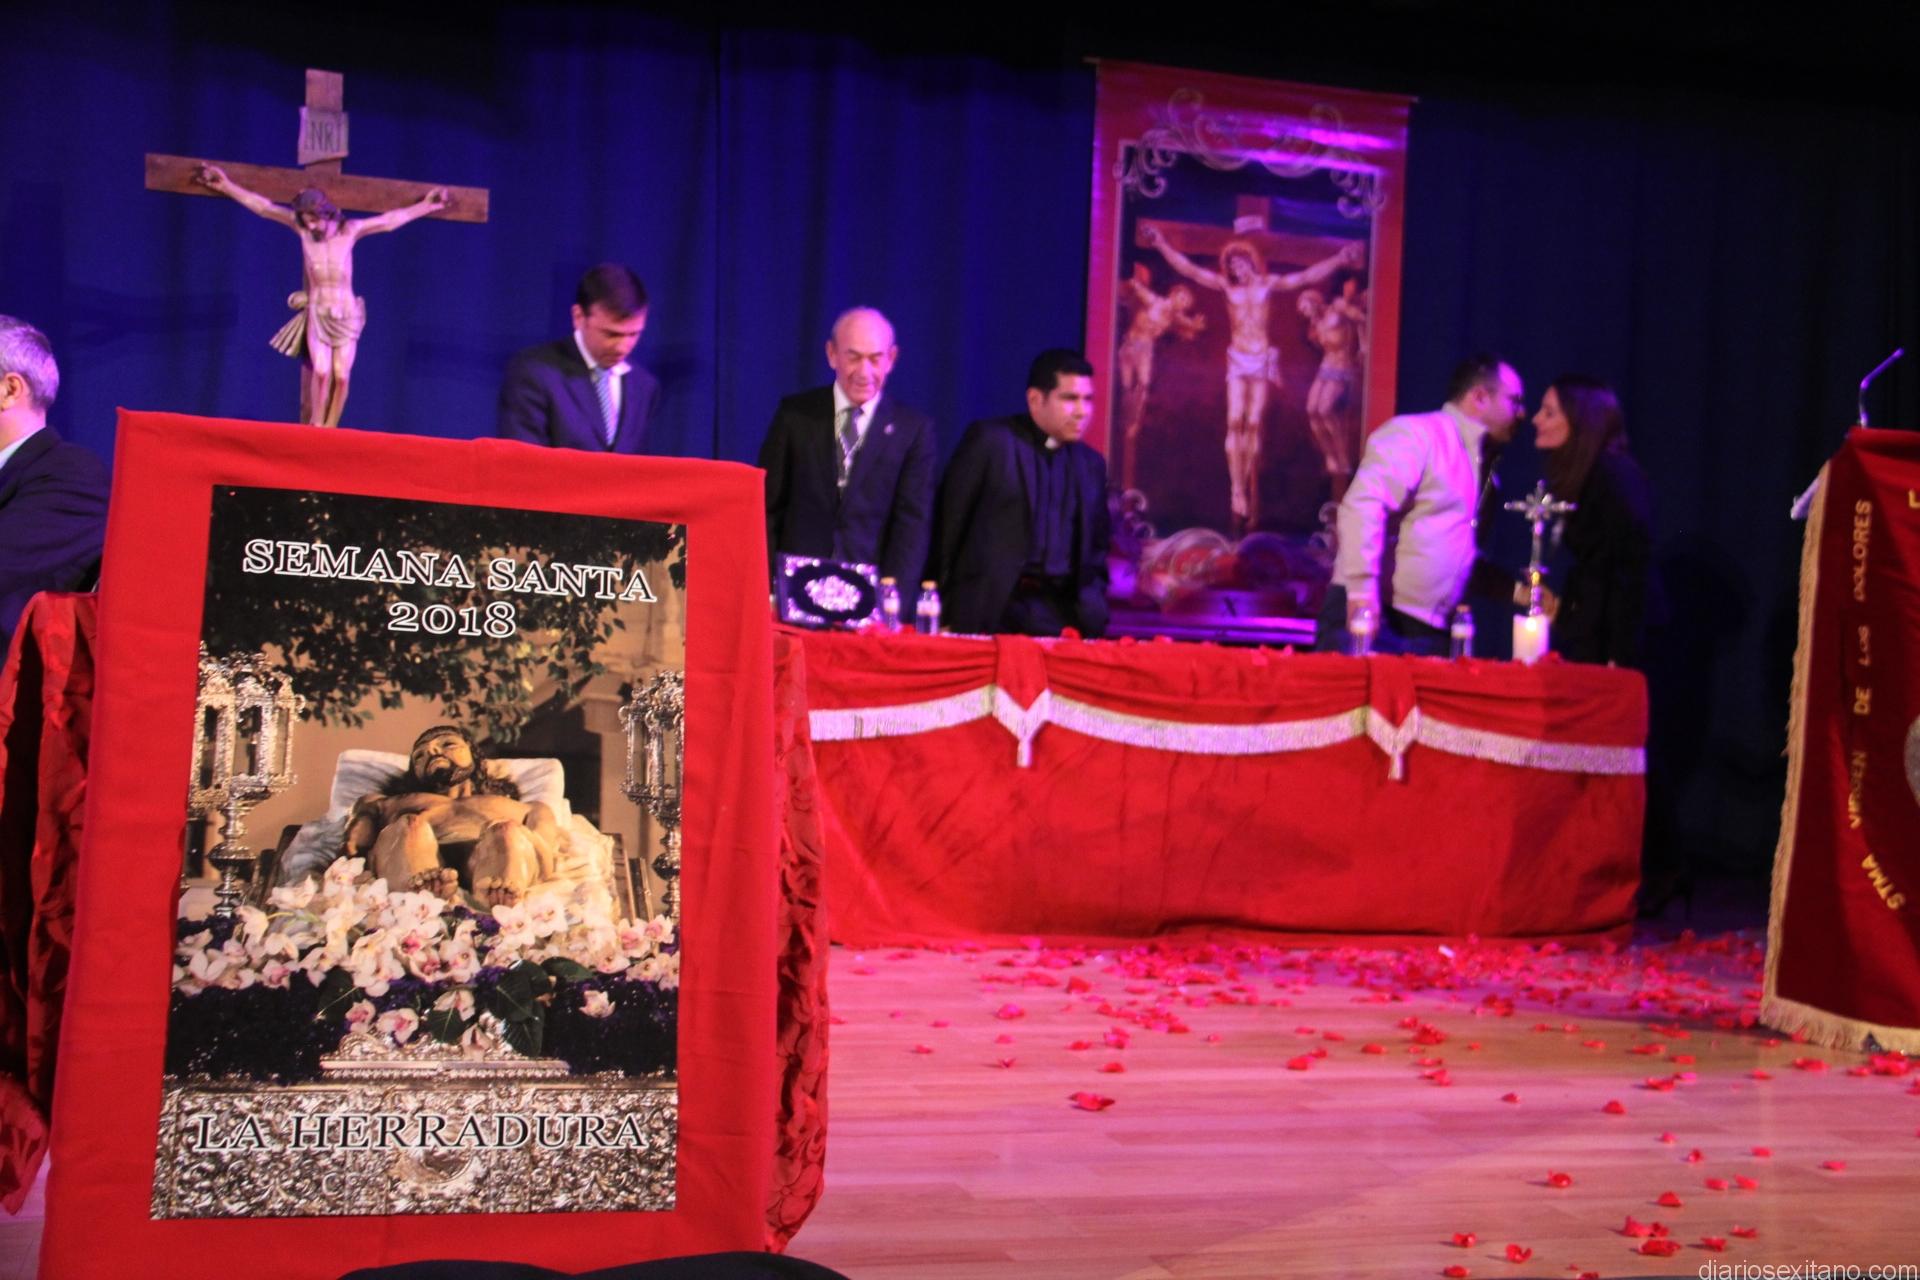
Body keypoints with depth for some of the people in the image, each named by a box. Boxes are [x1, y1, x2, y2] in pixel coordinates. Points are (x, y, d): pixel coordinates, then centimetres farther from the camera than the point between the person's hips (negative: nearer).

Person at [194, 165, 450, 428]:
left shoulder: (349, 230, -5)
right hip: (317, 314, 0)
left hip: (347, 315, 0)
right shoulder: (302, 228, -4)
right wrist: (227, 186, 3)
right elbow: (263, 206, 0)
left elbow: (390, 220, 3)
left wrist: (424, 206, 7)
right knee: (321, 371, -17)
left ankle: (329, 430, -1)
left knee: (341, 376, -9)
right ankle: (315, 427, -9)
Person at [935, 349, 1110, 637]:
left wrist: (1092, 609, 6)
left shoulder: (1091, 464, 17)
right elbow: (949, 522, -1)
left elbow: (1096, 548, 21)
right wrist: (942, 607, -3)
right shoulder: (989, 440, 0)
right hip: (992, 610, -4)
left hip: (1062, 612, 4)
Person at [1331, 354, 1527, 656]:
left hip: (1431, 634, 8)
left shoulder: (1481, 462, 19)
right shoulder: (1417, 433, -5)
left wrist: (1517, 589, 16)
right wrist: (1362, 592, -26)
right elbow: (1362, 506, -19)